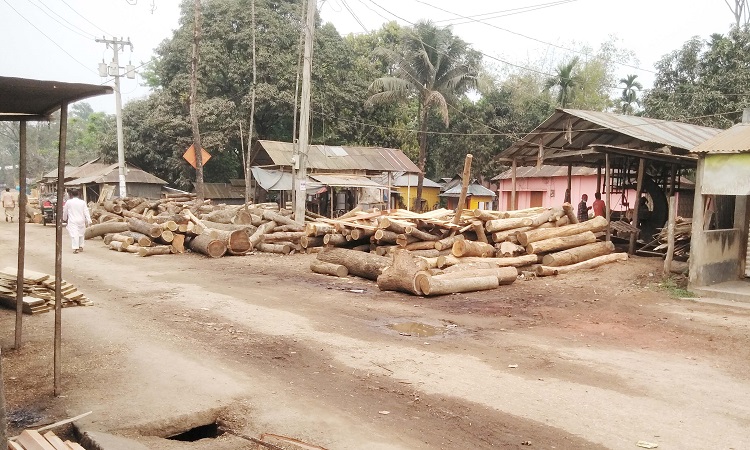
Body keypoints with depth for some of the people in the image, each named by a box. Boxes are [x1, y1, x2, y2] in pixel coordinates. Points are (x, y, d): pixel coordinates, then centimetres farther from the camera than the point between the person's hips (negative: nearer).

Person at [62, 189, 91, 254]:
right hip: (81, 221, 3)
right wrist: (89, 221, -4)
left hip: (72, 221, -3)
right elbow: (86, 212, -3)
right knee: (81, 234, 17)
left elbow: (65, 212, 10)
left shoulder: (68, 202, -3)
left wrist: (64, 219, 27)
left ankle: (75, 248, -14)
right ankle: (81, 247, 23)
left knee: (74, 234, -7)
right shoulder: (82, 202, 1)